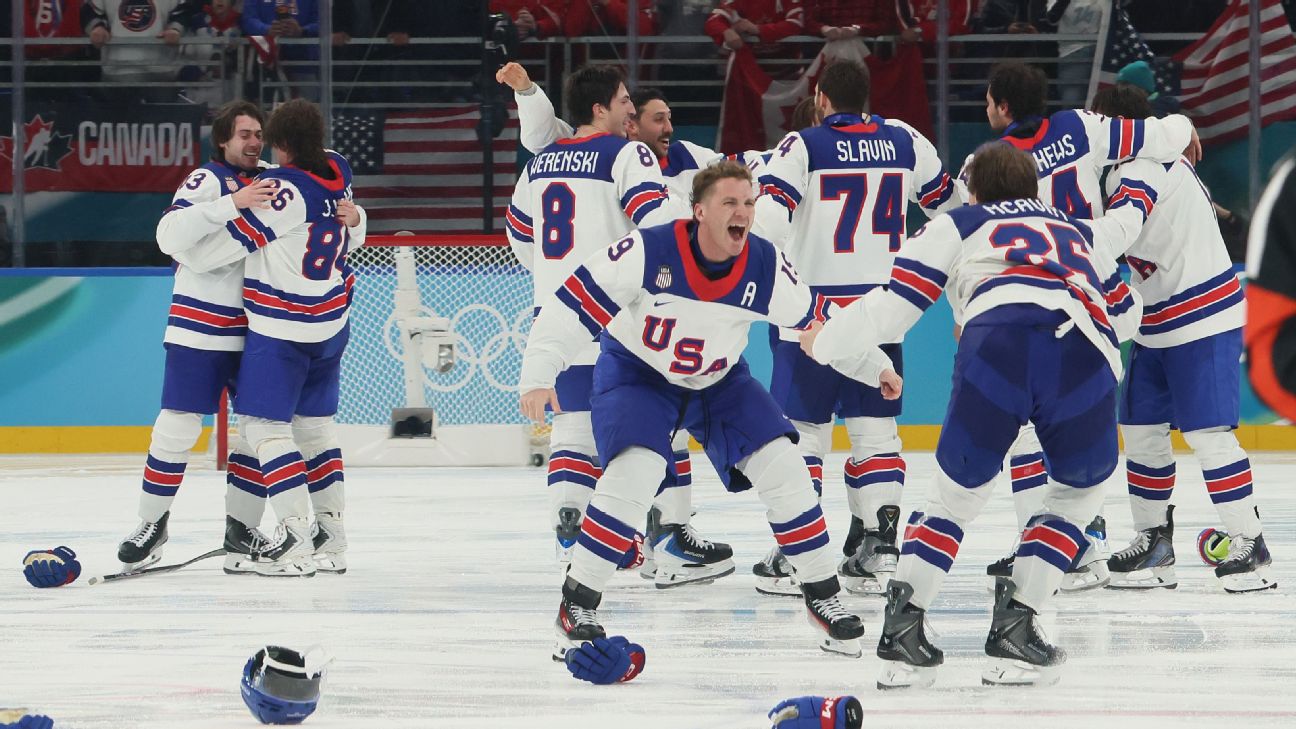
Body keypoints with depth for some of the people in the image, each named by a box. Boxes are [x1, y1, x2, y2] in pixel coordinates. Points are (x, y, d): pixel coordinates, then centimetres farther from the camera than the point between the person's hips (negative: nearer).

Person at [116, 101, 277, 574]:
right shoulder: (208, 181, -7)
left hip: (258, 329, 5)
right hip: (201, 325, -5)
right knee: (178, 426, -4)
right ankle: (151, 525, 8)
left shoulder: (271, 181, 11)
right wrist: (231, 204, -33)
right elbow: (170, 234, -23)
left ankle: (241, 529, 10)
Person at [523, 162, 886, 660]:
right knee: (635, 471, -26)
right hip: (635, 373, -4)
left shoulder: (767, 267, -18)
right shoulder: (649, 251, -30)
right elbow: (574, 302, -27)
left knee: (781, 465, -7)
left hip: (719, 379, 4)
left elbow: (814, 323, 1)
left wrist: (874, 367, 5)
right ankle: (575, 608, -15)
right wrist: (539, 376, -32)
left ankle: (823, 597, 10)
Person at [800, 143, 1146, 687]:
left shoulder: (959, 225, 30)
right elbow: (1125, 314, 45)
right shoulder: (1082, 233, 40)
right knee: (1079, 490, 25)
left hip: (999, 342, -1)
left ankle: (903, 624, 2)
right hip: (1087, 357, 2)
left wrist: (825, 342, 39)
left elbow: (892, 307, 22)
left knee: (960, 489, 16)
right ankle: (1014, 627, 13)